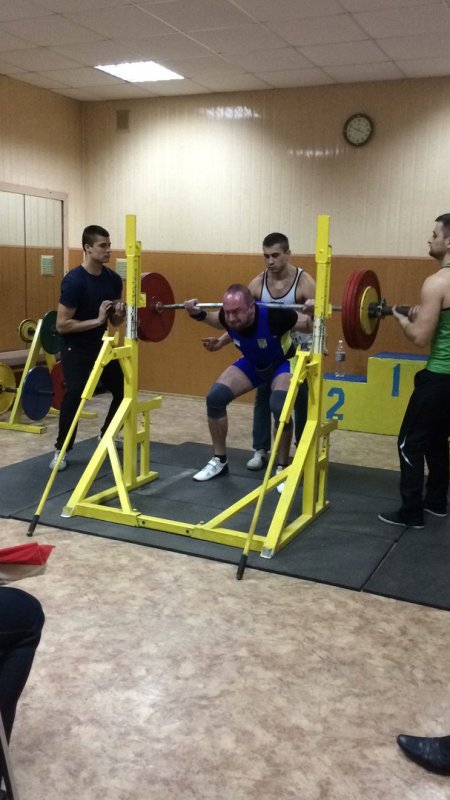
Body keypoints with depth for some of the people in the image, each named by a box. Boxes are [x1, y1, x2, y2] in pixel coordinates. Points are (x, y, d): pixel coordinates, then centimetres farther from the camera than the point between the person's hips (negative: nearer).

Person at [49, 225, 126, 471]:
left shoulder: (113, 279, -2)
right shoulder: (73, 281, -22)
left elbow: (115, 322, 6)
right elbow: (61, 325, -24)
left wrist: (120, 313, -17)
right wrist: (97, 320, -27)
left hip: (100, 344, 7)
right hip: (75, 347, -7)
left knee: (124, 391, 7)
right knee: (75, 393, -24)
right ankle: (61, 450, -9)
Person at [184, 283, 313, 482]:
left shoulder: (273, 316, -39)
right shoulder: (228, 319, -25)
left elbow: (309, 325, -23)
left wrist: (314, 314, -45)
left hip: (283, 363, -4)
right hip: (251, 363, 5)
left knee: (279, 406, -32)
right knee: (215, 397, -12)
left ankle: (282, 468, -11)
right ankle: (219, 461, 5)